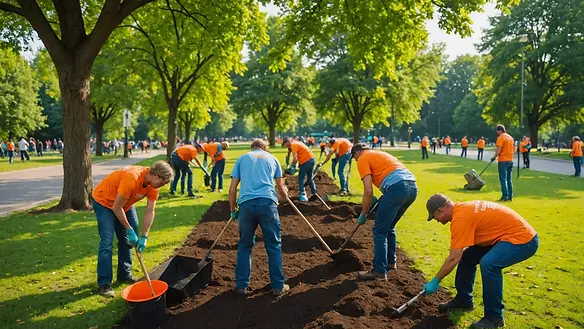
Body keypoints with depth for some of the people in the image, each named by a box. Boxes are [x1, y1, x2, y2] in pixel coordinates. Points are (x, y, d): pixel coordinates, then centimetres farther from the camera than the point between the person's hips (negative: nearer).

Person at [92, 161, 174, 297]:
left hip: (124, 203, 8)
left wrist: (144, 237, -18)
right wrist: (129, 229, -23)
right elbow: (116, 207, -30)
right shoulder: (132, 178, -38)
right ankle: (104, 283, -6)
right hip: (103, 201, -7)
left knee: (126, 238, 8)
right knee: (107, 241, -13)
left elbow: (150, 212, -13)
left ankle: (124, 275, 20)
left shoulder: (153, 184, -15)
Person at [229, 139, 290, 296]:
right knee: (274, 245, 10)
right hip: (267, 202, -1)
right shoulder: (271, 158, 22)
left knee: (245, 245, 15)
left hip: (246, 203, 1)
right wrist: (285, 197, 46)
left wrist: (233, 210, 23)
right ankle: (278, 286, 15)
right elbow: (280, 187, 25)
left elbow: (232, 189, 13)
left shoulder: (242, 158, 21)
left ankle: (241, 285, 19)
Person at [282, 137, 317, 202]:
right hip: (312, 159, 10)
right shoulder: (296, 143, 21)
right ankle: (314, 193, 15)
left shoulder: (293, 145, -9)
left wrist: (290, 166, -1)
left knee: (301, 178, 1)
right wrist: (293, 165, 11)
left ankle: (303, 195, 0)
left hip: (307, 160, -9)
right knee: (310, 178, 18)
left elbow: (295, 159, -16)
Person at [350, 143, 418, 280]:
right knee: (389, 227, 23)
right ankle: (391, 262, 32)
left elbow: (368, 191, -2)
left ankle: (379, 270, 5)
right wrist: (381, 202, 30)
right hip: (412, 187, 9)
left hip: (397, 188, -8)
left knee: (379, 231, 1)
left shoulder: (363, 159, 7)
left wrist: (363, 215, 9)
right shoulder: (380, 154, 32)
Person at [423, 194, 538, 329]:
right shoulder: (462, 208, 5)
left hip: (524, 239, -10)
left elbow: (454, 259, -22)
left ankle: (494, 317, -13)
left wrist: (435, 281, -13)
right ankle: (463, 299, 24)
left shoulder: (460, 217, -23)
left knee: (488, 263, -31)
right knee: (467, 256, 10)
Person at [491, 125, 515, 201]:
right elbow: (513, 149, 19)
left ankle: (505, 196, -8)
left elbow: (498, 151, -16)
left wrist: (494, 157, -2)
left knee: (503, 179, -5)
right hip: (510, 160, 8)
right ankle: (510, 196, 13)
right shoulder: (511, 137, 14)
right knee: (509, 180, 11)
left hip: (503, 161, -8)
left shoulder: (501, 138, -11)